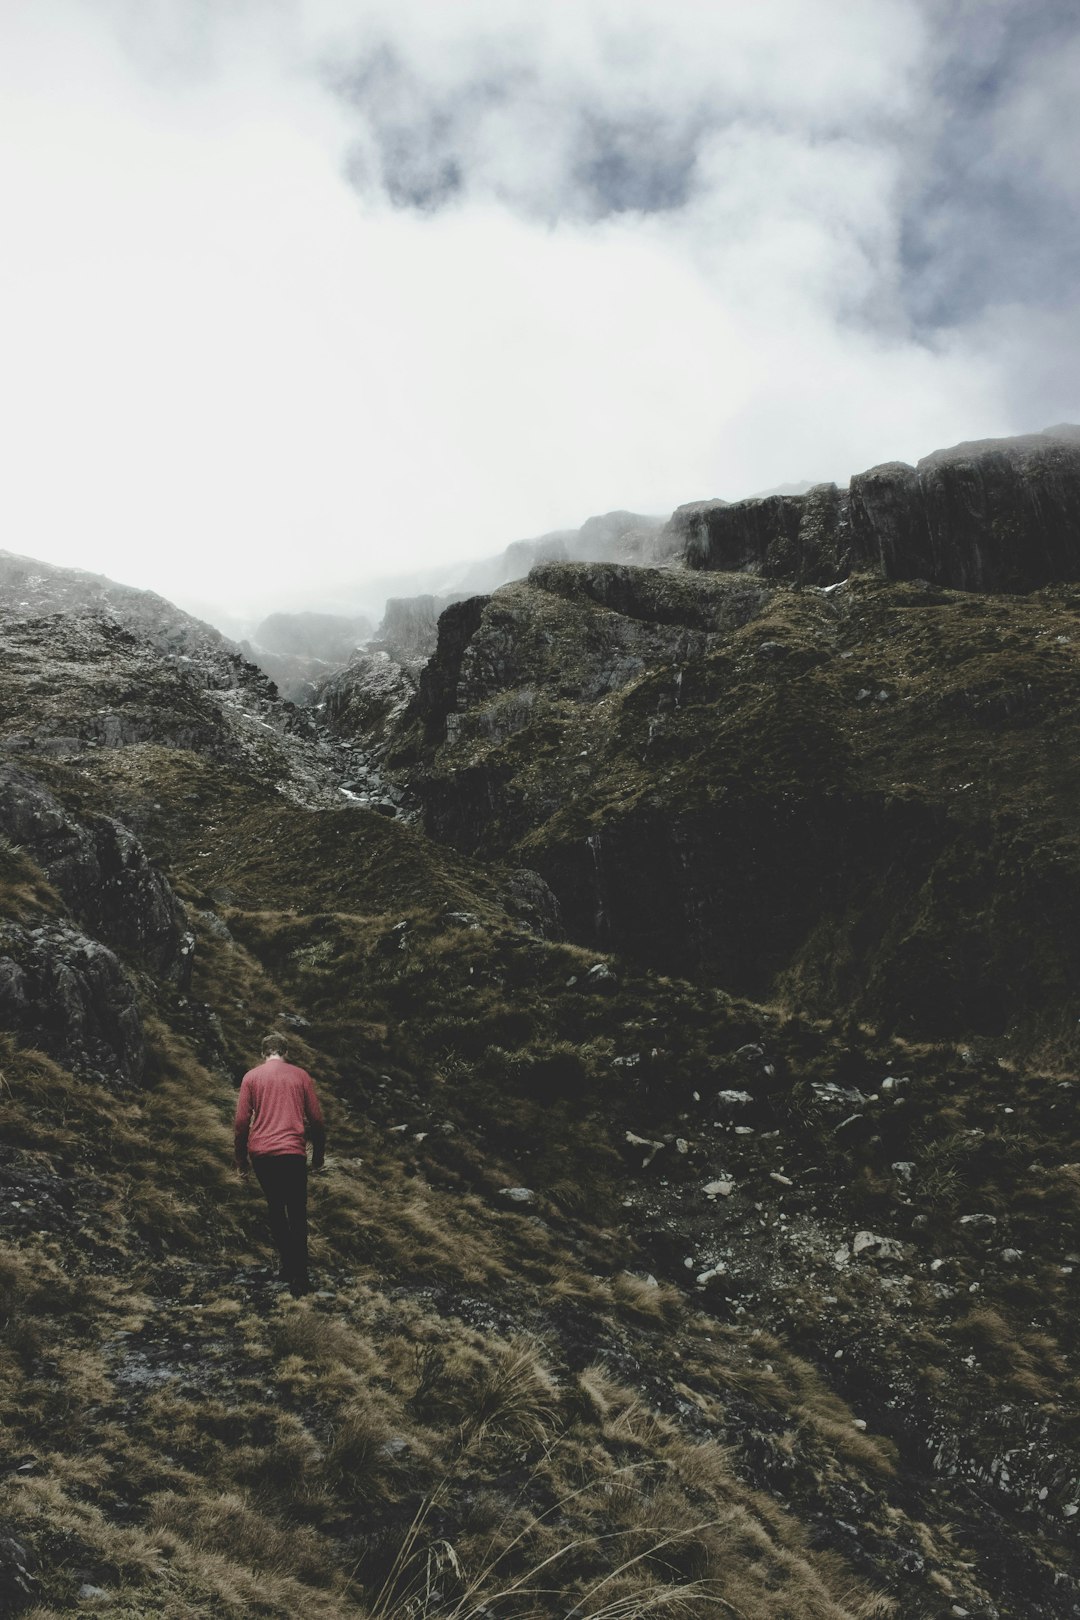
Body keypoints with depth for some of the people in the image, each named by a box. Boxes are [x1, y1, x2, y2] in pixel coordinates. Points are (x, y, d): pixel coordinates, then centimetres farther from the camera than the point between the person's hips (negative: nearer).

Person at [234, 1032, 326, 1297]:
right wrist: (318, 1154, 18)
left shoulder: (251, 1077, 6)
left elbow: (241, 1122, 2)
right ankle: (299, 1278, -1)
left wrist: (241, 1161, 10)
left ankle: (287, 1265, 19)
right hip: (293, 1153, -1)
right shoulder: (301, 1076, 6)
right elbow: (315, 1119, 6)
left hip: (260, 1154, 1)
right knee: (297, 1215, 6)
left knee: (275, 1208, 19)